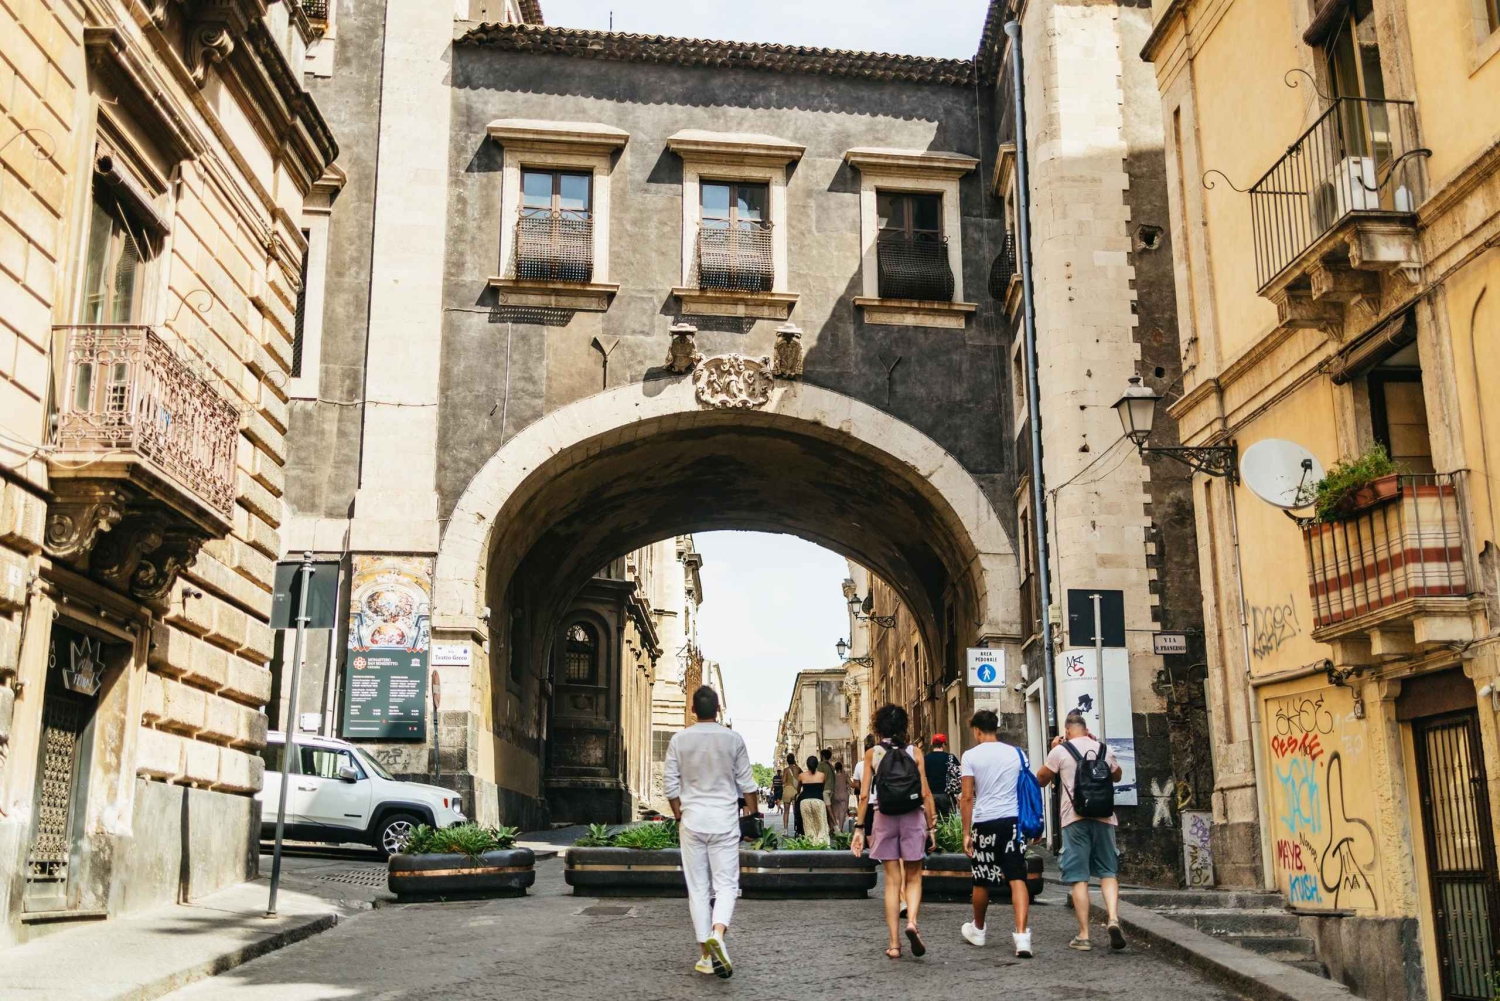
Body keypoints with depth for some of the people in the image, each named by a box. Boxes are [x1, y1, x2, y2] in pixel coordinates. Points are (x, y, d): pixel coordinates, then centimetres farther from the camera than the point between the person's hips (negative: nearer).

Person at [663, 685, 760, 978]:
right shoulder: (733, 739, -3)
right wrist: (753, 813, 16)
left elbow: (670, 785, 1)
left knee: (698, 889, 8)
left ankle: (707, 956, 9)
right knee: (726, 884, 4)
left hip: (692, 821, 1)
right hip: (725, 820, -1)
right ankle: (717, 934, -22)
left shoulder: (679, 740, -2)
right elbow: (746, 783, 1)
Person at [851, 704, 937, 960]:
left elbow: (864, 795, -2)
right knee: (913, 878, 11)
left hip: (884, 818, 1)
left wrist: (859, 828, 3)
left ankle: (894, 943, 4)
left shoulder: (872, 754, 1)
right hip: (913, 817, 0)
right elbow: (926, 793, -2)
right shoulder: (914, 752, 0)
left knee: (892, 881, 6)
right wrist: (931, 826, 4)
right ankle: (912, 921, -16)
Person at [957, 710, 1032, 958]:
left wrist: (966, 833, -2)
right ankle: (1021, 934, -16)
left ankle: (977, 929, 32)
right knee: (1017, 878, -2)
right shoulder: (1016, 753, 7)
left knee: (982, 881, 13)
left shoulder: (971, 755, -3)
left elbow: (967, 798, -6)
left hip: (984, 821, -2)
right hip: (1013, 819, 2)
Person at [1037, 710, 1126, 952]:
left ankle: (1084, 935, 1)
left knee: (1079, 878, 1)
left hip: (1075, 818, -2)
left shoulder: (1060, 751, -1)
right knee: (1108, 872, 10)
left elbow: (1041, 780, 10)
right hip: (1103, 817, 2)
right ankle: (1113, 918, -13)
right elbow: (1117, 776, 28)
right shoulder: (1105, 749, 9)